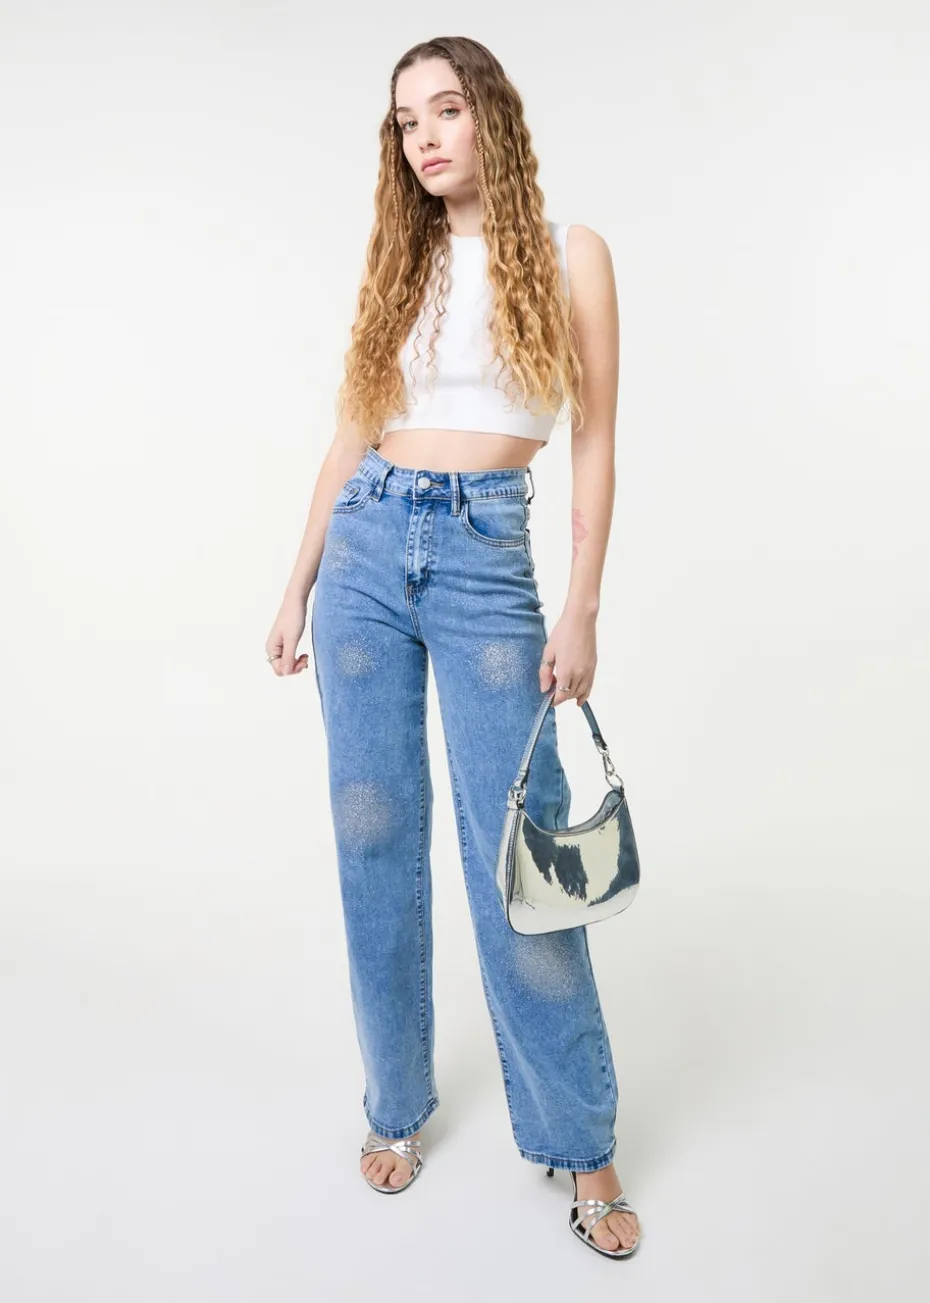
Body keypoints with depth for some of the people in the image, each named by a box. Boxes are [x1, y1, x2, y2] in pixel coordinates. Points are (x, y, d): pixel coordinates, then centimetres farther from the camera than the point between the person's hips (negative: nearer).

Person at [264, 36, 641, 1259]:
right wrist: (298, 587, 10)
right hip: (365, 549, 4)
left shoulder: (570, 254, 5)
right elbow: (351, 438, 14)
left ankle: (581, 1144, 15)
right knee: (375, 837, 6)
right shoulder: (398, 264, 14)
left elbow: (596, 442, 0)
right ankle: (398, 1102, 25)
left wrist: (582, 610, -8)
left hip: (488, 558, -3)